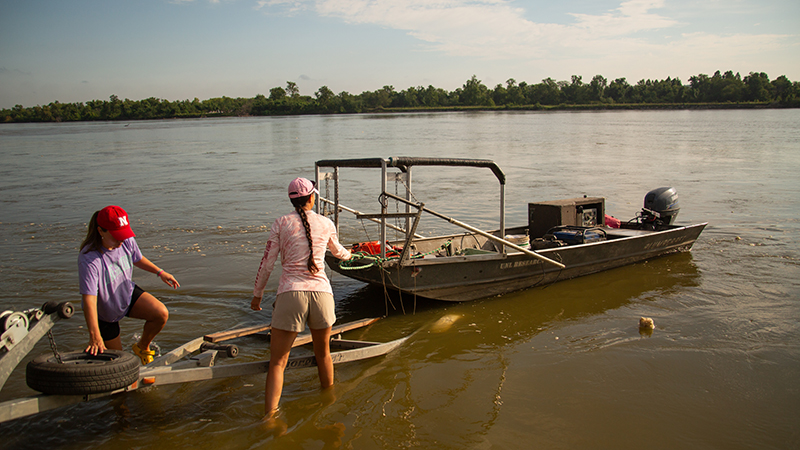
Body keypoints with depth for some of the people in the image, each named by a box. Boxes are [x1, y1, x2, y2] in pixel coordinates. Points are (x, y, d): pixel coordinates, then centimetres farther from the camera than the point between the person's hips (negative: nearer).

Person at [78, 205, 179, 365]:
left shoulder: (127, 241, -18)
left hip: (128, 293, 5)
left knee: (162, 314, -20)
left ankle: (142, 347, 7)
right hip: (104, 312, -4)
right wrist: (94, 336, -47)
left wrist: (160, 272, 6)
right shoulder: (89, 259, -36)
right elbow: (89, 299, -42)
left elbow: (137, 259, 8)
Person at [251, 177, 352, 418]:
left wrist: (257, 294, 16)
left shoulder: (282, 223, 3)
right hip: (321, 291, 2)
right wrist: (347, 254, 54)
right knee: (323, 354, 23)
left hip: (290, 293, -2)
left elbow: (267, 263, 3)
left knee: (277, 361, 3)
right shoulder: (326, 224, 10)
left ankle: (270, 416, -6)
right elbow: (338, 251, 30)